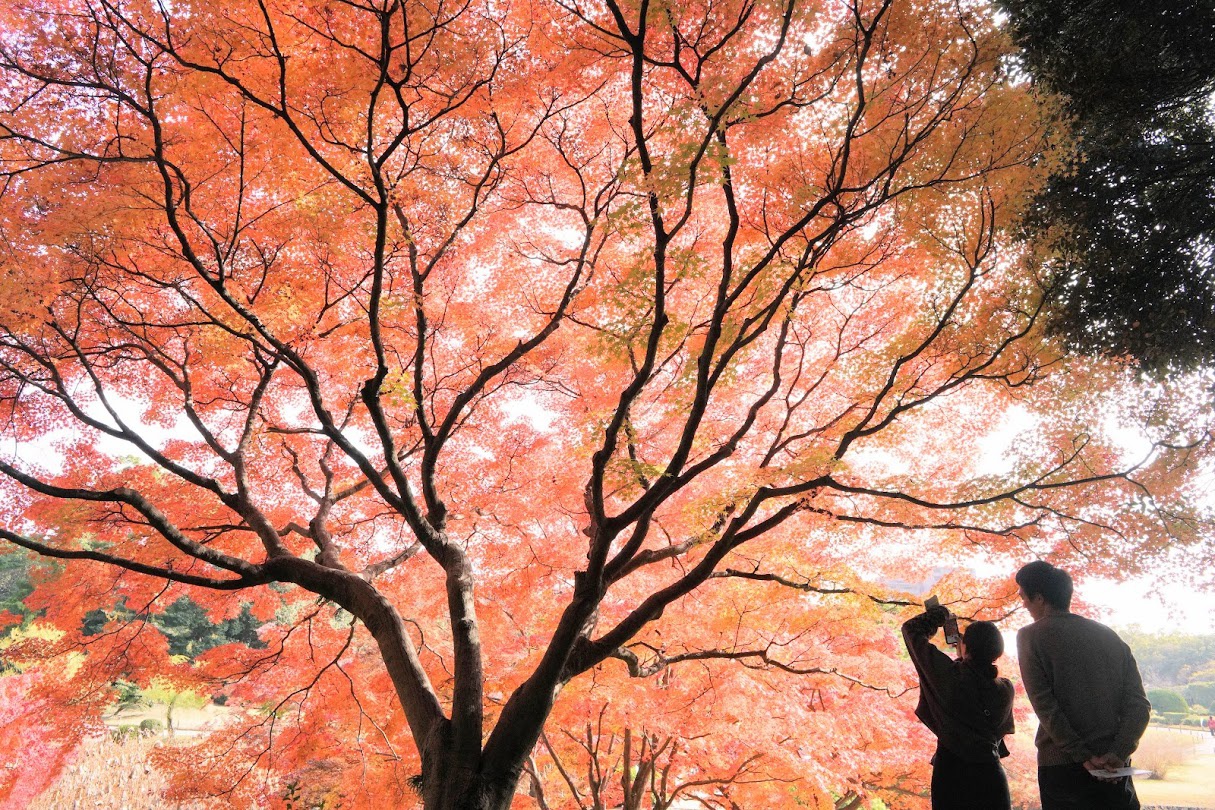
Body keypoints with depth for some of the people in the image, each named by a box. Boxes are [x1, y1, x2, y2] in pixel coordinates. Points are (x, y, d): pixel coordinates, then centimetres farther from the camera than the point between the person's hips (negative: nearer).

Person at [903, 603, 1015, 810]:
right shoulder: (1006, 689, 0)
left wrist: (940, 613, 15)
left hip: (951, 770, -3)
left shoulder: (949, 674, -11)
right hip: (990, 773, 3)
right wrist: (965, 659, 24)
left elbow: (911, 629, -2)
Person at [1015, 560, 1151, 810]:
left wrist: (1083, 755, -12)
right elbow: (1140, 704, 1)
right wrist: (1118, 753, -8)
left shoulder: (1031, 636, -3)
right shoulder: (1109, 636, 9)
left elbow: (1044, 705, -12)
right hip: (1115, 770, 4)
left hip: (1061, 765, -3)